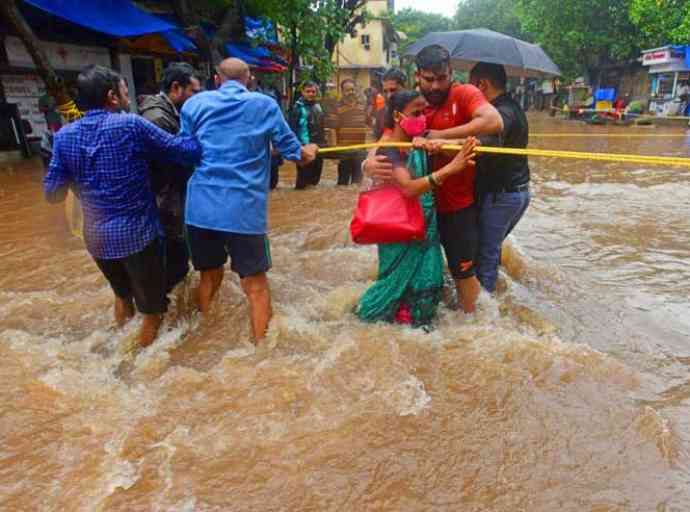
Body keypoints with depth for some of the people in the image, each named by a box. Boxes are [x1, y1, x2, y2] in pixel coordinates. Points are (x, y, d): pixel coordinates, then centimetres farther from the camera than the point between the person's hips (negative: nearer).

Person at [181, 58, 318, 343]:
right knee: (255, 283, 8)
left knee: (209, 275, 21)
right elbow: (292, 150, 10)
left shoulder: (194, 104, 9)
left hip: (200, 207, 3)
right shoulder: (265, 105, 4)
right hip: (244, 209, -3)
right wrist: (308, 153, 33)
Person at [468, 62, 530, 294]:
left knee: (485, 252, 1)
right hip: (519, 191, 10)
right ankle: (488, 290, 37)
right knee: (492, 245, 24)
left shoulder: (502, 112, -21)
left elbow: (487, 144, -42)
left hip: (501, 195, -10)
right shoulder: (513, 107, 12)